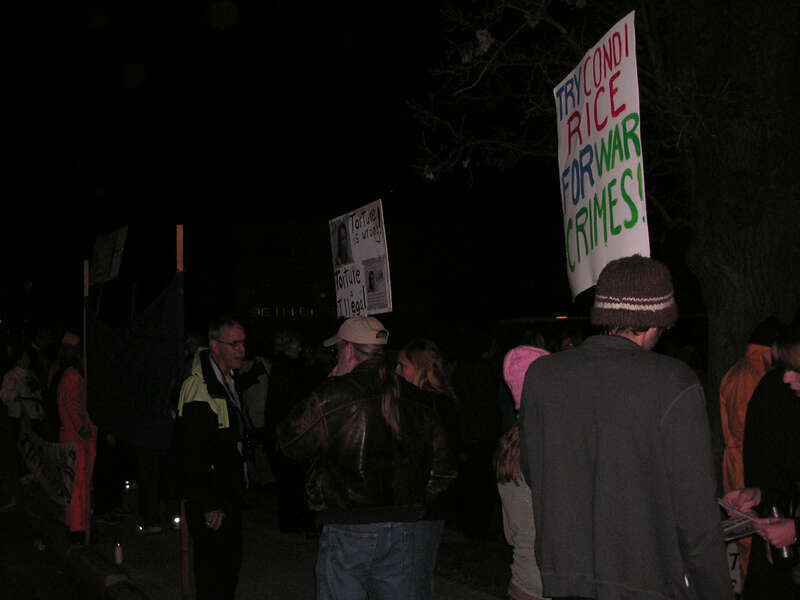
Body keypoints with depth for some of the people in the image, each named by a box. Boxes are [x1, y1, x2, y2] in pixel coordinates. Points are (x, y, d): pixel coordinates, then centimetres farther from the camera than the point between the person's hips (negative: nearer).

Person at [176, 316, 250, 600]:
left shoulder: (231, 379, 9)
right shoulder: (199, 387, -21)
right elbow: (190, 453, -23)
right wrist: (209, 505, -22)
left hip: (230, 491, 9)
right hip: (208, 496, -9)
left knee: (232, 560, 17)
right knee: (212, 566, -2)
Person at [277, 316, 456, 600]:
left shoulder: (333, 396, -10)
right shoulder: (416, 399, 7)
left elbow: (290, 443, 2)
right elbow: (442, 470, 10)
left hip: (349, 531, -5)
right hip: (402, 529, 5)